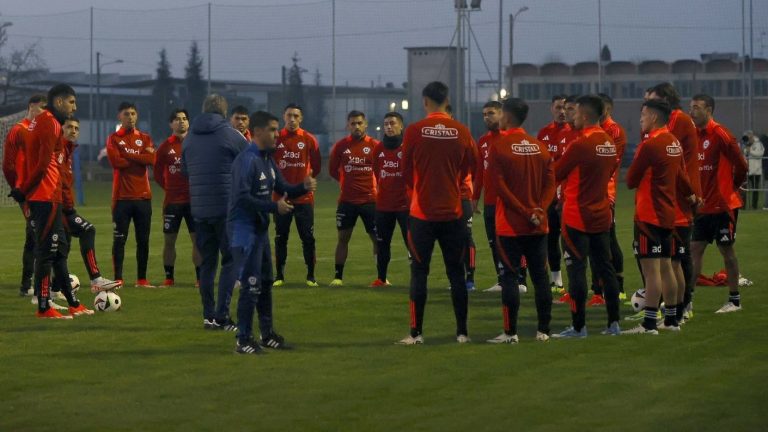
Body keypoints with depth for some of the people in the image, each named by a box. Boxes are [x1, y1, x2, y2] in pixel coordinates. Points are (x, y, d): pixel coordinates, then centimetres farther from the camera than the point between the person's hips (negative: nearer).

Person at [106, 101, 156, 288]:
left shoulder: (145, 138, 12)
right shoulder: (114, 139, 4)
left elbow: (151, 159, -7)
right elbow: (116, 161, -14)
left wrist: (127, 155, -9)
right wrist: (140, 158, -7)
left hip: (143, 196, 3)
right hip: (122, 197, -3)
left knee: (143, 240, 4)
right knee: (119, 239, -4)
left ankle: (142, 279, 10)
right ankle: (118, 279, -2)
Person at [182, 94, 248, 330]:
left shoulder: (189, 138, 8)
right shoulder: (231, 135, -7)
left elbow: (184, 170, 20)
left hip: (199, 210, 5)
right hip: (228, 207, -5)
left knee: (207, 262, 11)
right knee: (231, 261, -1)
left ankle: (209, 315, 11)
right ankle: (222, 315, -11)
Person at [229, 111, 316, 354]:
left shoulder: (267, 160, 12)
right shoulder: (247, 160, -18)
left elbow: (283, 189, 16)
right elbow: (241, 198, -24)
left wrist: (303, 187, -3)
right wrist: (274, 207, -24)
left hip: (260, 229, 10)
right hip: (244, 229, -10)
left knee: (265, 283, 17)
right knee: (251, 286, -9)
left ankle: (267, 335, 28)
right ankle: (244, 341, -2)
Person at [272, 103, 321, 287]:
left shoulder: (309, 139, 0)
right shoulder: (275, 139, 0)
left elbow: (316, 166, 7)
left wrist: (306, 179, 4)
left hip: (304, 197, 0)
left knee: (308, 237, 0)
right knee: (280, 237, 6)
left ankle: (311, 276, 8)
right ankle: (279, 276, 13)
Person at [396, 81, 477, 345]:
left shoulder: (414, 131, -7)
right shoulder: (462, 132, -3)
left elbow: (406, 172, 1)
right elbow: (470, 168, 8)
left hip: (422, 212, -2)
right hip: (452, 212, 2)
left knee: (419, 273, 5)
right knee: (456, 273, 9)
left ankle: (416, 333, 4)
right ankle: (462, 332, 10)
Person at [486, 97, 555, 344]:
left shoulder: (499, 148, -9)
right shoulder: (540, 147, 7)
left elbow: (500, 186, -14)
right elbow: (550, 182, 1)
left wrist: (526, 212, -12)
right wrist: (539, 209, -9)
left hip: (511, 224, -4)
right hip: (538, 225, 5)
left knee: (510, 276, -1)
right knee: (540, 276, 8)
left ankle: (510, 332, -2)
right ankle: (543, 330, 10)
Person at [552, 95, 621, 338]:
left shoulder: (580, 145, -17)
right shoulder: (610, 144, 5)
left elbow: (555, 174, -9)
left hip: (577, 217, -7)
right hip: (602, 216, 7)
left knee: (576, 270, -2)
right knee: (605, 268, 12)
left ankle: (578, 327, -2)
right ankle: (613, 323, 14)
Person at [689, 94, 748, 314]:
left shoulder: (720, 134, -14)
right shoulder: (694, 136, 7)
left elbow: (740, 163, -13)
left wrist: (734, 185, 0)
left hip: (723, 205, -7)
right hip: (703, 205, 7)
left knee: (726, 250, 2)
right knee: (695, 249, 3)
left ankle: (735, 300, 11)